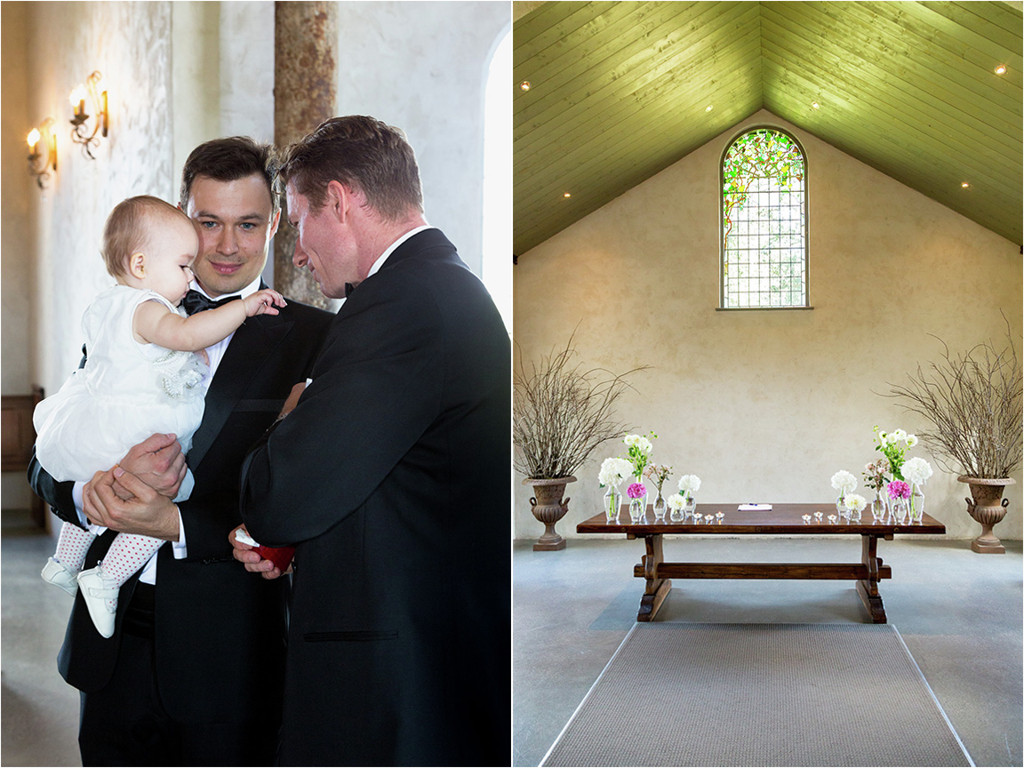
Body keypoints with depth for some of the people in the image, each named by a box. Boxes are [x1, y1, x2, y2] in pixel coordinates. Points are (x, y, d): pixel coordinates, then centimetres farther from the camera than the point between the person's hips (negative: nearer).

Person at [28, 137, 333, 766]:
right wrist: (99, 488, -15)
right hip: (114, 646, 4)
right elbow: (48, 463, 7)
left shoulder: (315, 338, -4)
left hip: (229, 660, -3)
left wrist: (176, 523, -21)